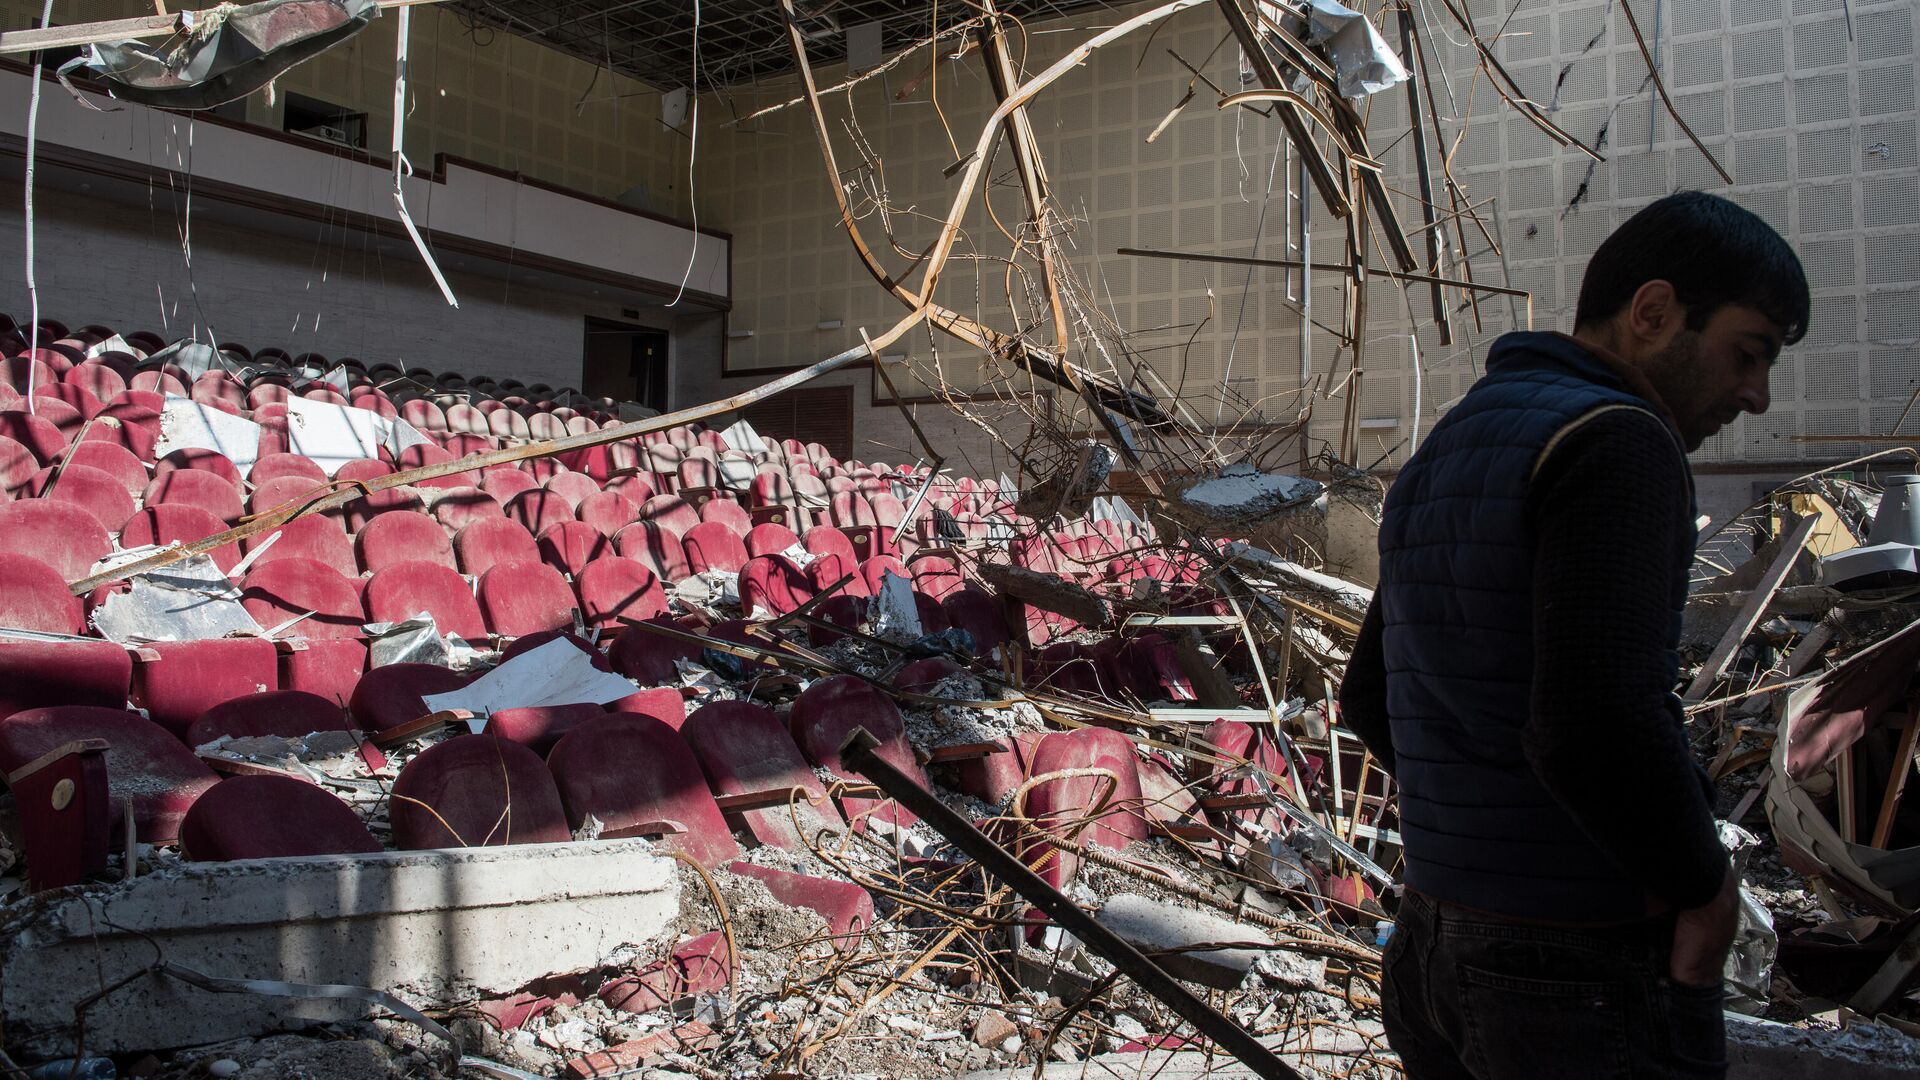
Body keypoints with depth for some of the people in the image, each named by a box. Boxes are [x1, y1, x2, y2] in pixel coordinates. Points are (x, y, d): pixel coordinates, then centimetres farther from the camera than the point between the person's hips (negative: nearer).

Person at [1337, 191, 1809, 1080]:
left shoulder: (1439, 459, 10)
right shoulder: (1615, 444, -17)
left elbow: (1368, 699, 19)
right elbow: (1597, 721, -30)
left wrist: (1488, 823, 14)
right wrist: (1705, 888, -13)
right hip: (1593, 978, -8)